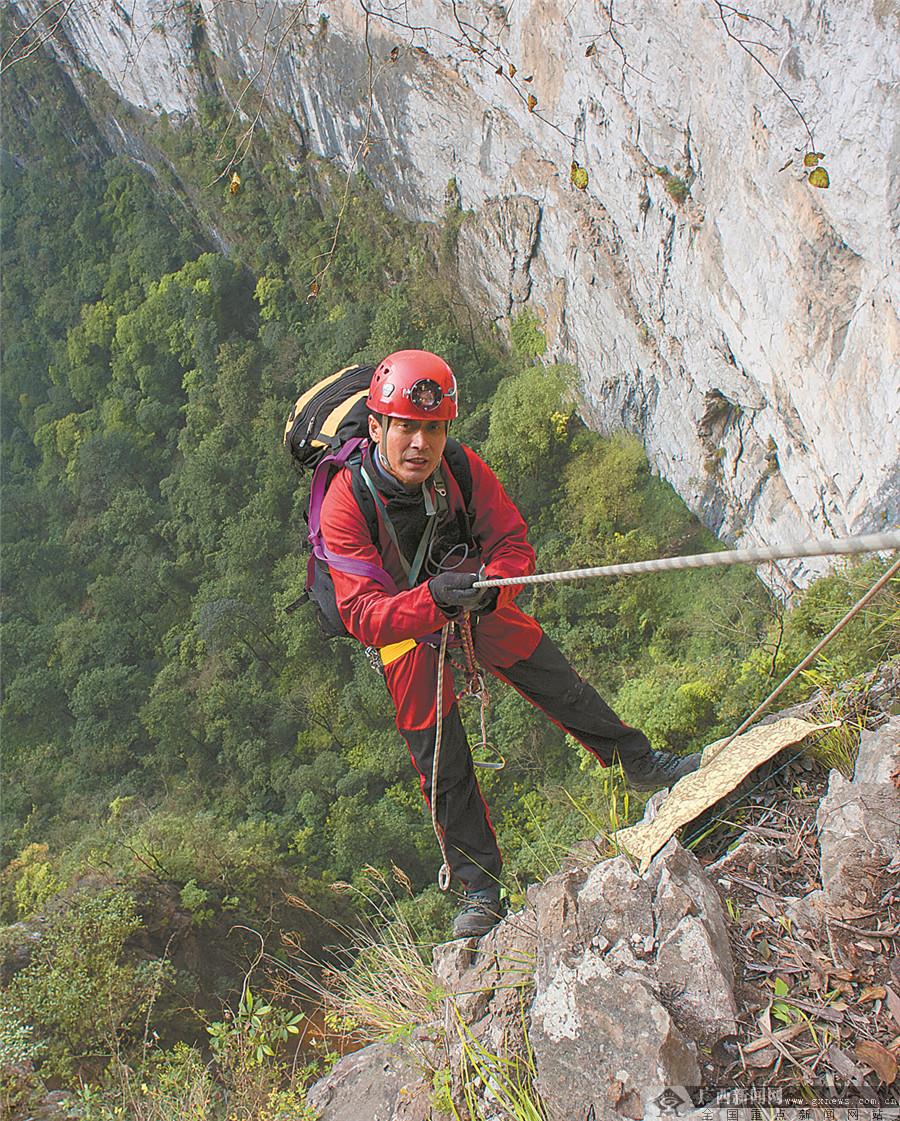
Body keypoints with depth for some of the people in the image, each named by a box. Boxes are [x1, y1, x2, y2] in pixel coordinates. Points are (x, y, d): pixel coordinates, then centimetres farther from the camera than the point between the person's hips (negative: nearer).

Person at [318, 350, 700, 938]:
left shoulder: (463, 468, -24)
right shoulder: (346, 504, -33)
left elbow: (515, 544, -18)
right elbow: (362, 615, -36)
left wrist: (489, 586, -41)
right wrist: (432, 599, -55)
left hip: (479, 606, 3)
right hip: (403, 626, -2)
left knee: (562, 686, 11)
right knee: (443, 765, 1)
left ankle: (641, 763, 35)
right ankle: (481, 892, 18)